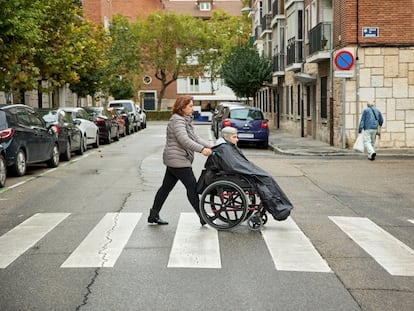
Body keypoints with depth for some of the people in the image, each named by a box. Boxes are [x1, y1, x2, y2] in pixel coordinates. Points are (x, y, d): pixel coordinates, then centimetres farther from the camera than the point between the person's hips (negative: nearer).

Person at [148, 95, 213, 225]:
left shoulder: (186, 120, 18)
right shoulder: (177, 120, -15)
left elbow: (195, 137, 16)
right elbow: (184, 140, -28)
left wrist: (210, 147, 4)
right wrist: (201, 149, -35)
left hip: (174, 161, 11)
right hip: (178, 160, -11)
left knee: (166, 187, 12)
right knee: (192, 187, -7)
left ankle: (153, 215, 18)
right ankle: (202, 217, -2)